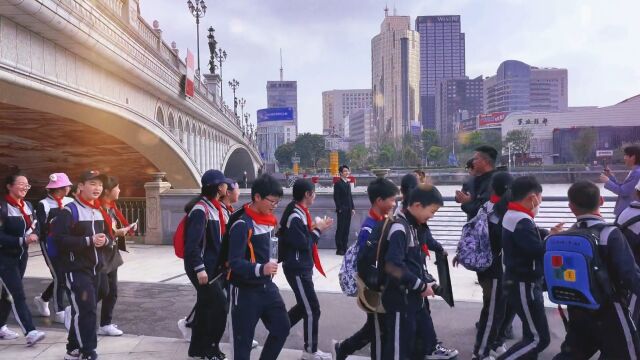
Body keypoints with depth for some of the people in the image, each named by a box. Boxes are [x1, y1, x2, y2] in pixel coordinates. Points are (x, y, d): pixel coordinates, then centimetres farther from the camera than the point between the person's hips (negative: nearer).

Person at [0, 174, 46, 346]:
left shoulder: (28, 206, 7)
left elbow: (35, 227, 15)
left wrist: (33, 235, -7)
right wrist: (22, 240, -26)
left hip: (22, 255, 7)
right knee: (18, 295, -11)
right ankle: (30, 332, -14)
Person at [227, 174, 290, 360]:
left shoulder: (269, 221, 7)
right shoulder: (242, 225, -20)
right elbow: (234, 262, -25)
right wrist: (261, 269, -38)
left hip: (267, 287, 8)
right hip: (245, 291, -7)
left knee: (282, 328, 8)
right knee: (243, 340, 3)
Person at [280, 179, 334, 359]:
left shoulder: (300, 212, 10)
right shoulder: (295, 216, -21)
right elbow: (303, 243, -24)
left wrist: (316, 227, -1)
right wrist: (318, 229, -12)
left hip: (302, 267, 10)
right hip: (297, 269, -10)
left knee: (305, 305, 21)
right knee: (312, 309, -1)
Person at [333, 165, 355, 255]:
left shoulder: (348, 183, 17)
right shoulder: (338, 183, -6)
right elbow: (336, 197, -10)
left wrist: (352, 208, 12)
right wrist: (339, 208, -15)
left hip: (348, 210, 7)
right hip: (342, 210, -7)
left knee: (346, 229, 8)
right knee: (340, 229, -4)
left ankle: (344, 248, 14)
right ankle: (339, 249, 0)